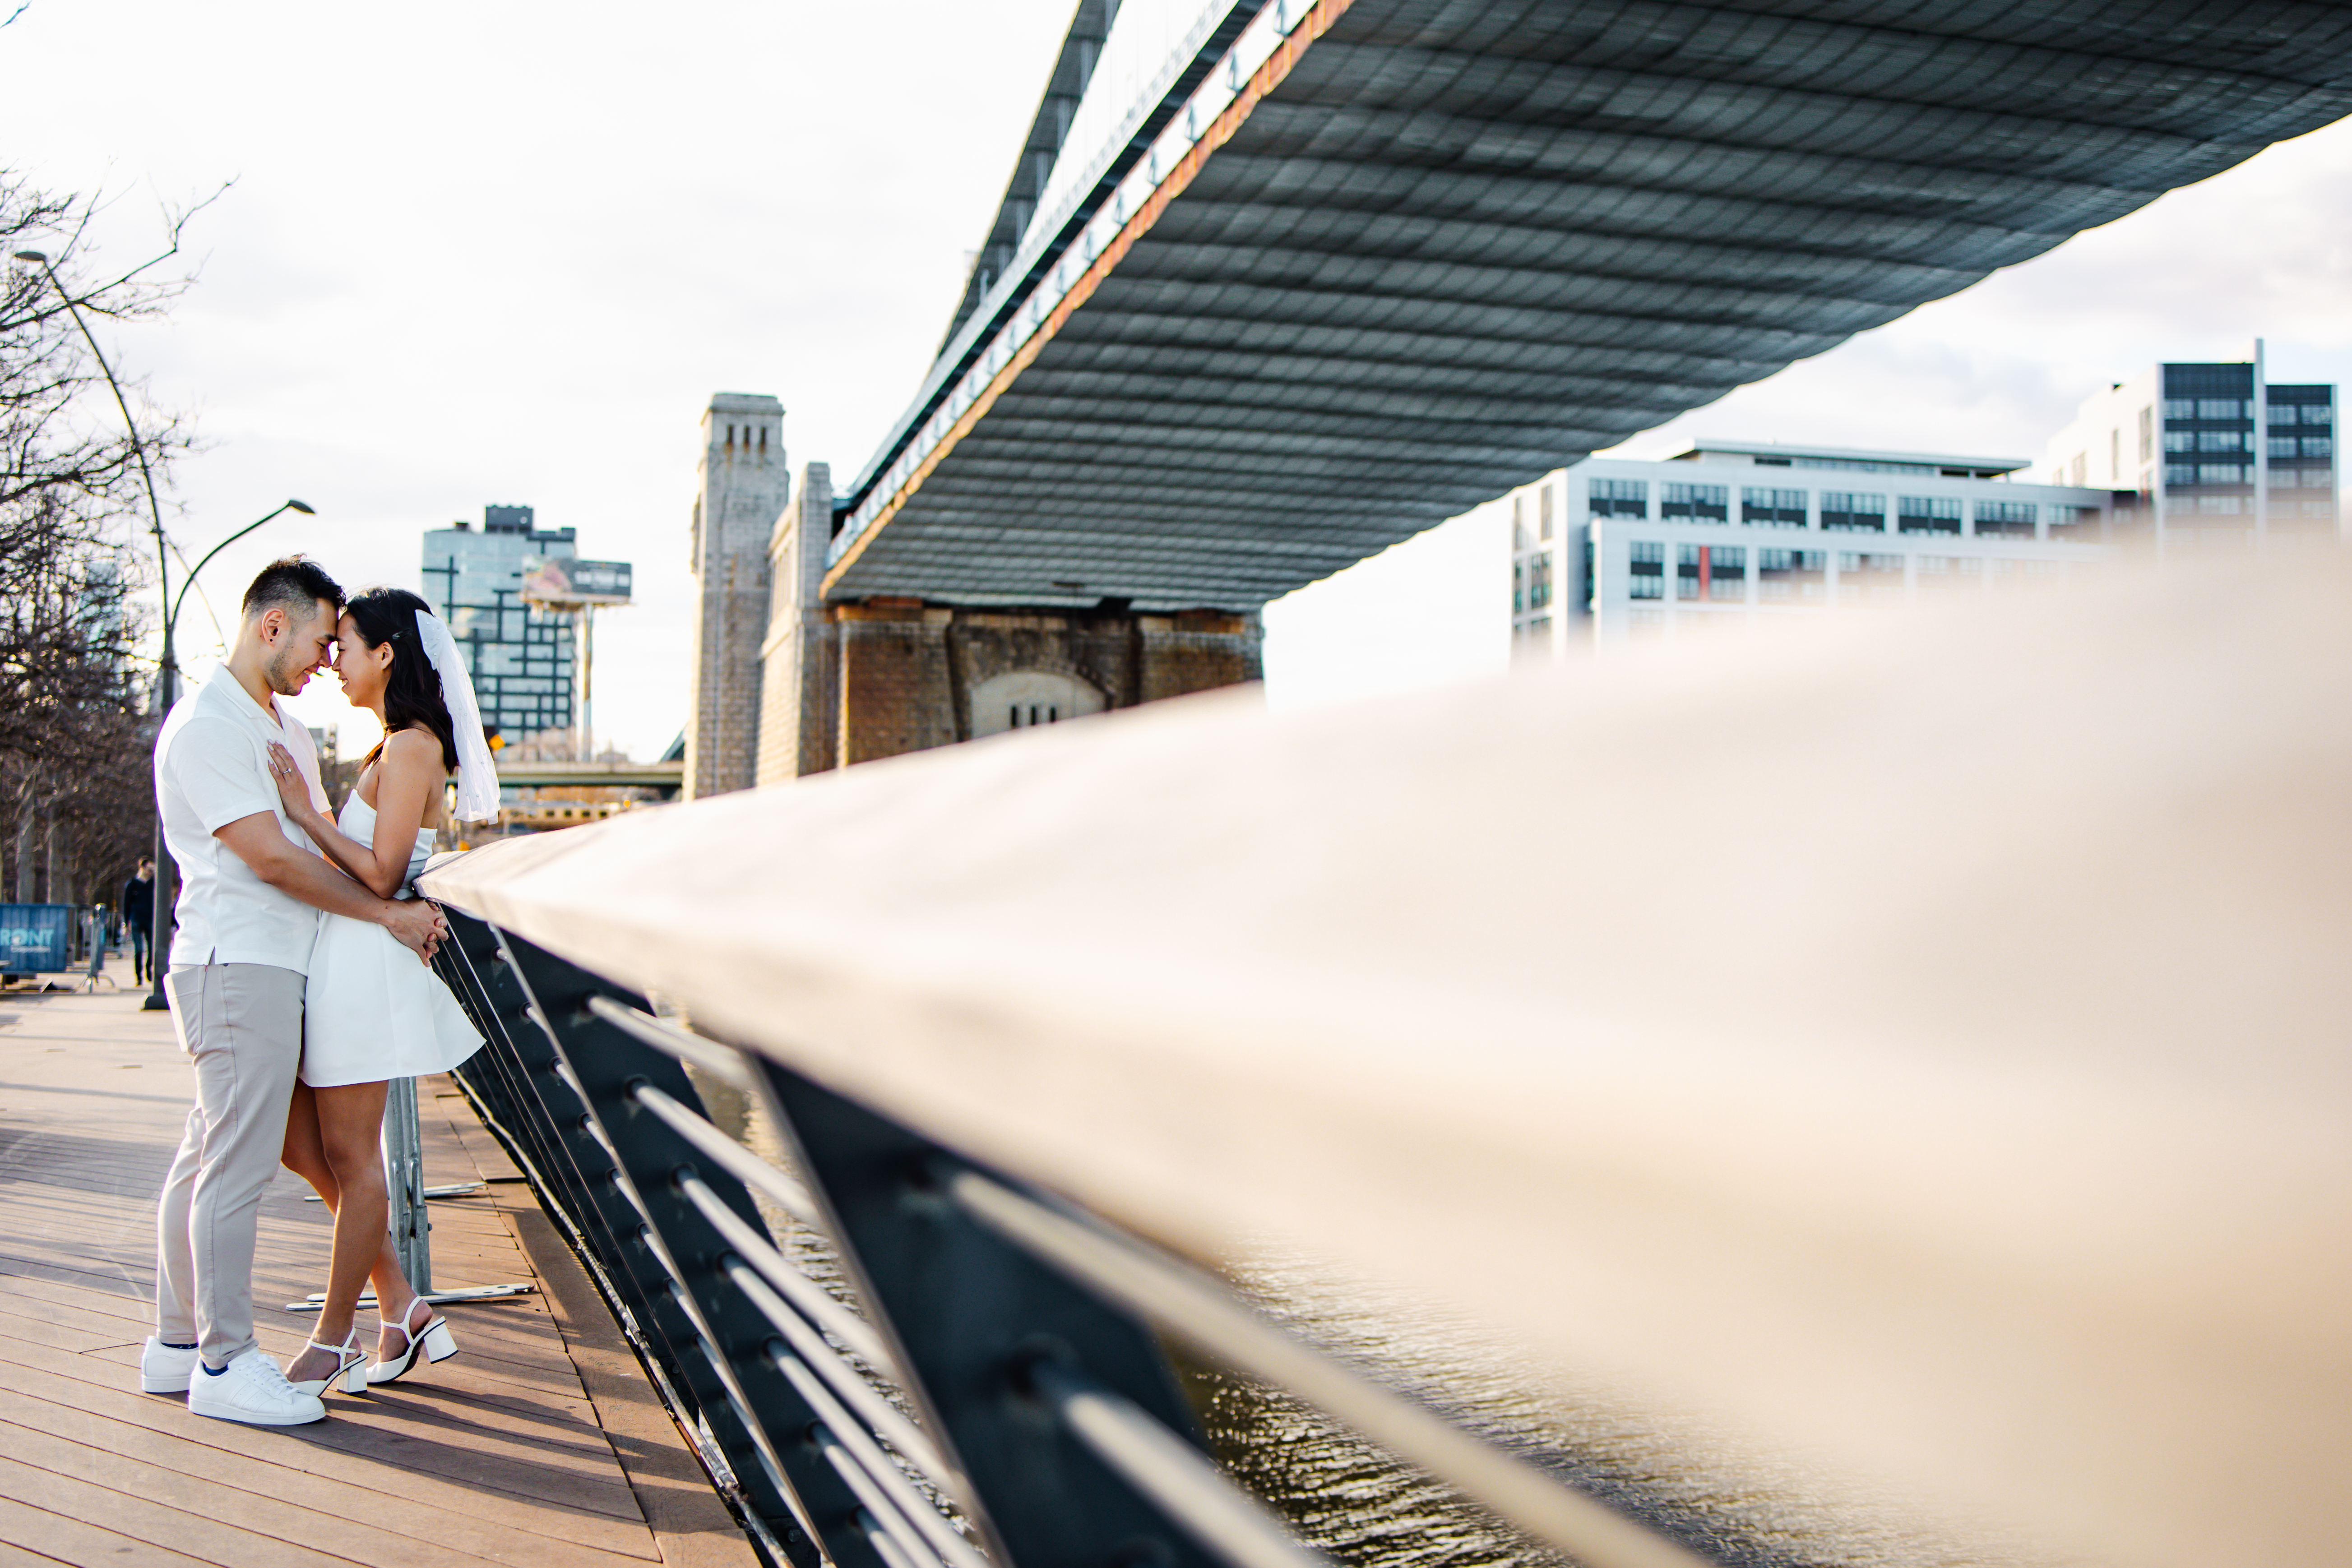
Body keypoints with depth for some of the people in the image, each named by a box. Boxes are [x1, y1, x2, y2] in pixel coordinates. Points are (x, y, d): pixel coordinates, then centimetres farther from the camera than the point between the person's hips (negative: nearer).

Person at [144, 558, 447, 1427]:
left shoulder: (286, 729, 19)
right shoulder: (205, 725, -12)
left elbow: (326, 847, 23)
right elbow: (273, 859, -17)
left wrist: (401, 913, 8)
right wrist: (388, 913, -9)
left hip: (272, 967, 10)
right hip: (238, 967, -10)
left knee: (206, 1160, 14)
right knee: (238, 1166, -6)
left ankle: (177, 1343, 22)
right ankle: (225, 1362, 0)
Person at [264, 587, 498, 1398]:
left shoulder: (409, 749, -12)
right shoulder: (394, 747, 17)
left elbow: (381, 874, -18)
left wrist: (305, 812, -16)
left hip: (366, 961, -10)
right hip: (336, 959, 10)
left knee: (350, 1155, -1)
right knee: (297, 1140, 12)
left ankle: (333, 1342, 10)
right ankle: (403, 1308, 17)